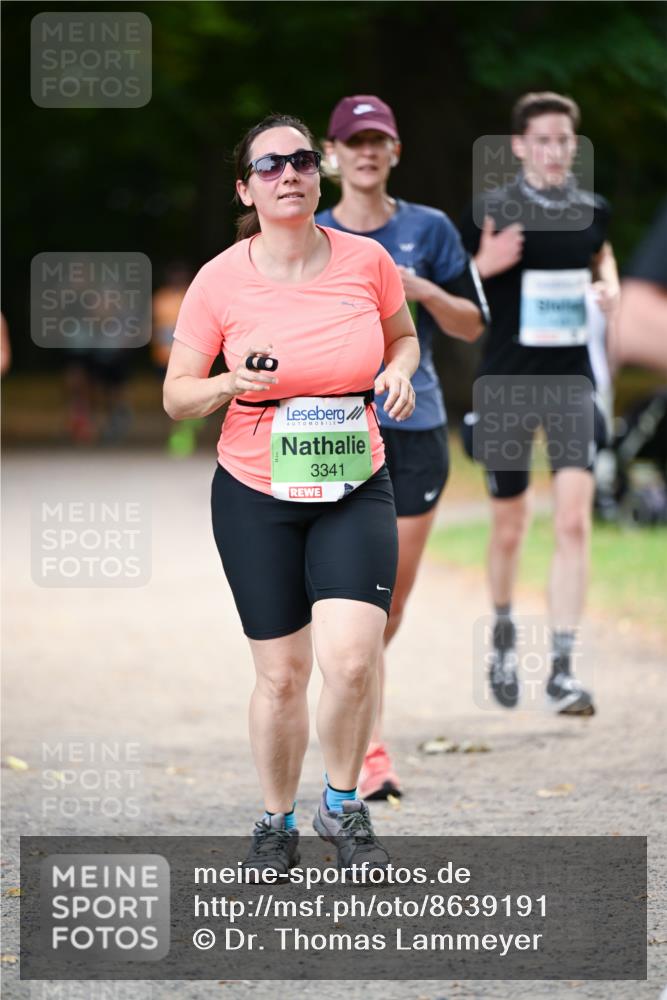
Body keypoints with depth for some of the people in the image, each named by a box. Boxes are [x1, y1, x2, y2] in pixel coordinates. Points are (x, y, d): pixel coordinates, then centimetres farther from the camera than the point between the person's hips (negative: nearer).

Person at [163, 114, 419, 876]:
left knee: (350, 660, -17)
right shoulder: (219, 281, -8)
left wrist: (398, 372, -6)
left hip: (355, 491, 0)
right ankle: (276, 822, 27)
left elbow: (404, 335, 16)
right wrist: (231, 382, -20)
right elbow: (176, 396, 0)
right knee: (281, 674, 4)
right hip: (255, 497, 0)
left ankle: (342, 805, 8)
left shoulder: (367, 261, -4)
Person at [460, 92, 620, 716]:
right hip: (506, 381, -2)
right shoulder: (491, 210, -6)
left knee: (573, 520, -13)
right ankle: (503, 633, 38)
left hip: (570, 380, 2)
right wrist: (485, 265, -21)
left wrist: (609, 286, 6)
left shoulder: (591, 210, 4)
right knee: (509, 525, 9)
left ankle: (562, 670, -13)